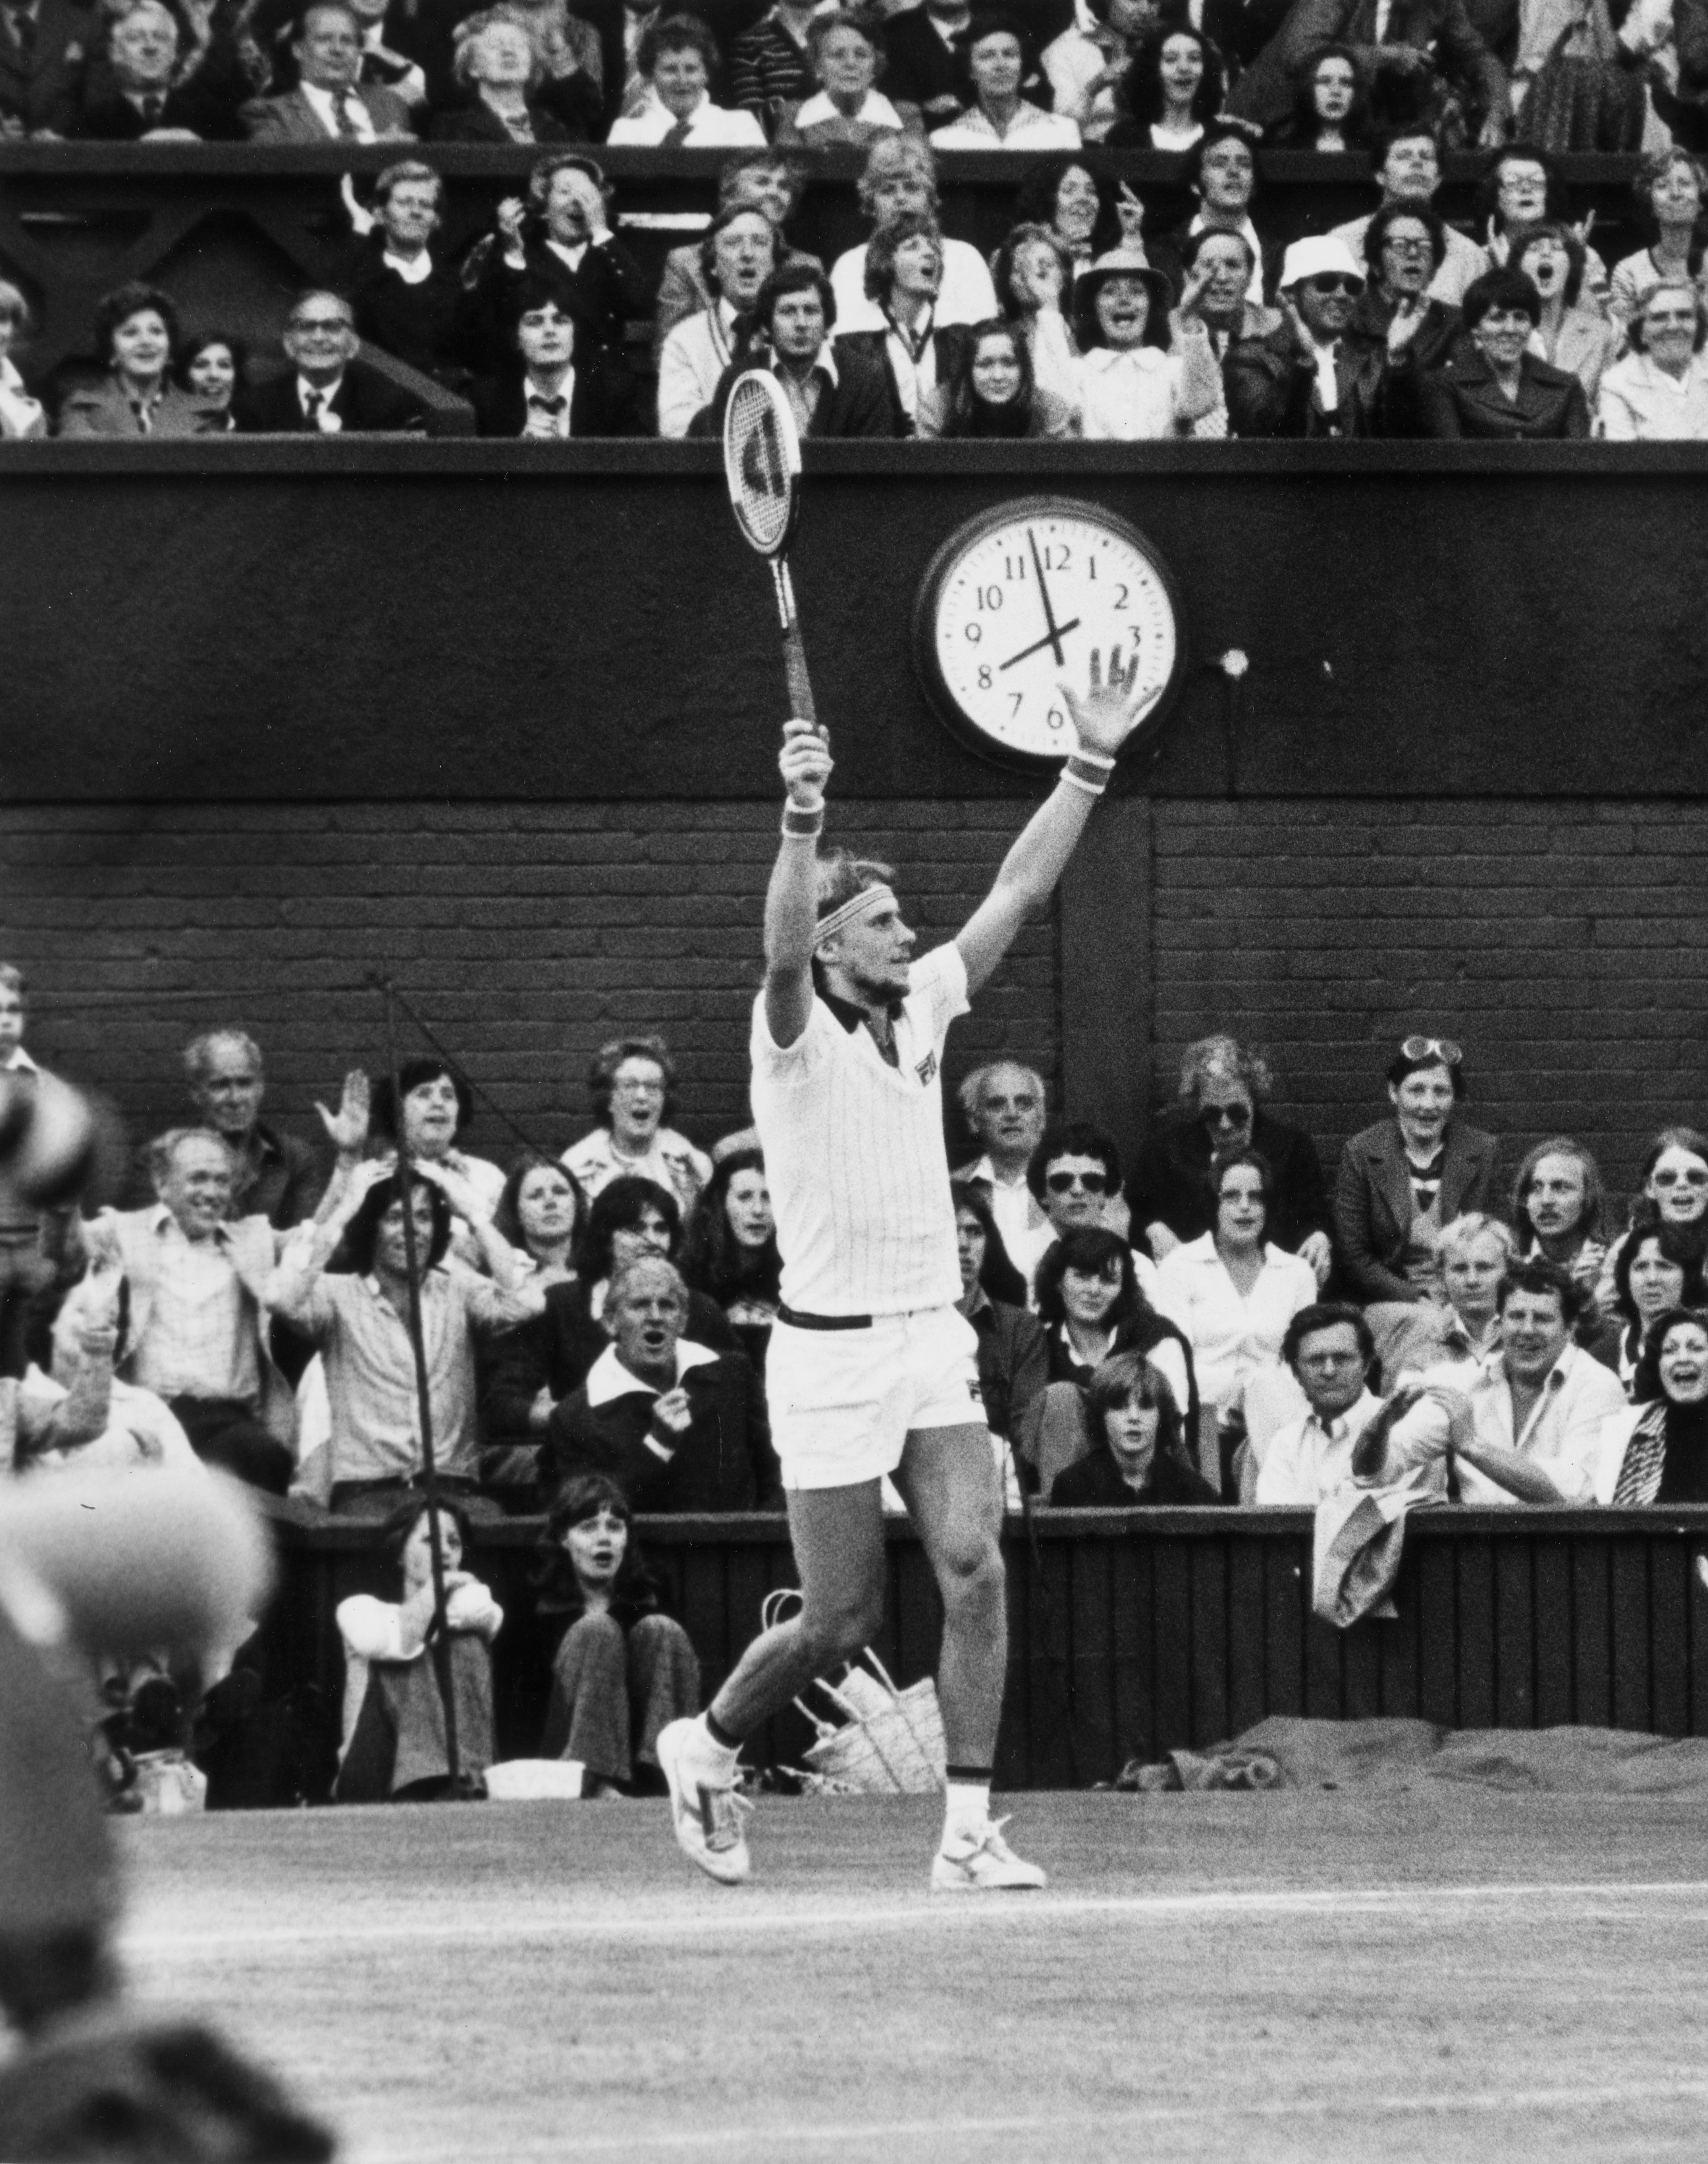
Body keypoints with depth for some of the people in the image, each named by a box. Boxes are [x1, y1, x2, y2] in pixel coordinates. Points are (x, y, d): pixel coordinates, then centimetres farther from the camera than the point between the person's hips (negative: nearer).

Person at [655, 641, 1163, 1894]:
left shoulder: (923, 1006, 8)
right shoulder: (797, 1034, -9)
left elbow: (1020, 893, 8)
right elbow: (783, 948, -30)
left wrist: (1090, 765, 1)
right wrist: (803, 818, -45)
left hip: (935, 1338, 5)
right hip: (833, 1353, -5)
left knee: (974, 1569, -11)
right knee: (843, 1623, 0)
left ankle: (970, 1835, -11)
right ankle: (707, 1746, 28)